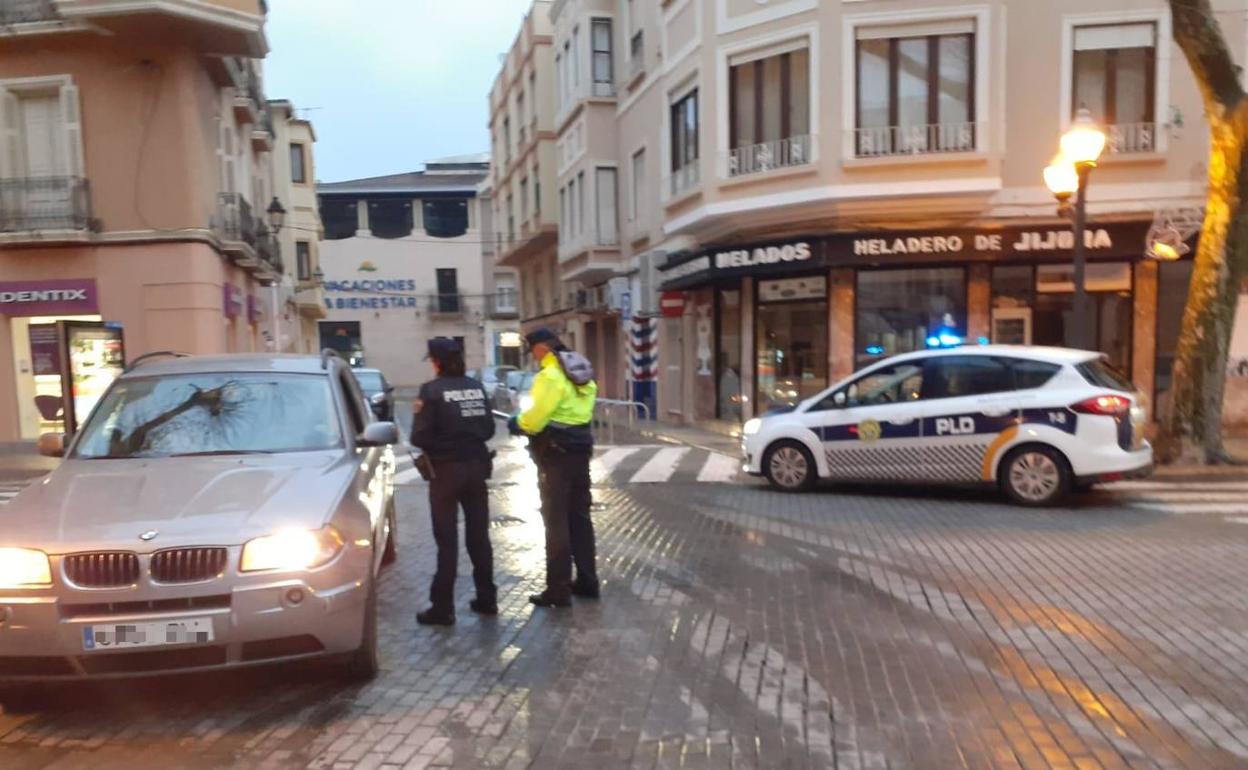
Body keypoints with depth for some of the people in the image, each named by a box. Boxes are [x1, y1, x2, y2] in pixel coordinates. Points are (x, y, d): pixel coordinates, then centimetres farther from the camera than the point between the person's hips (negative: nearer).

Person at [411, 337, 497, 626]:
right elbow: (488, 429, 7)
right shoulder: (476, 387, 5)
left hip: (446, 470, -5)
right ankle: (487, 598, 21)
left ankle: (443, 608, 7)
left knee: (447, 539, 1)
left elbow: (420, 437, -14)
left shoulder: (432, 390, -11)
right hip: (476, 467, 5)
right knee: (479, 535, 13)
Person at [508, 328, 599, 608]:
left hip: (556, 454, -9)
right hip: (580, 450, 9)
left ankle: (558, 589, 1)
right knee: (580, 517, 16)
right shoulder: (582, 375, 13)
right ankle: (587, 581, 23)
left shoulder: (550, 376, -16)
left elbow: (535, 419, -22)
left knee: (556, 521, -2)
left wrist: (517, 423, 0)